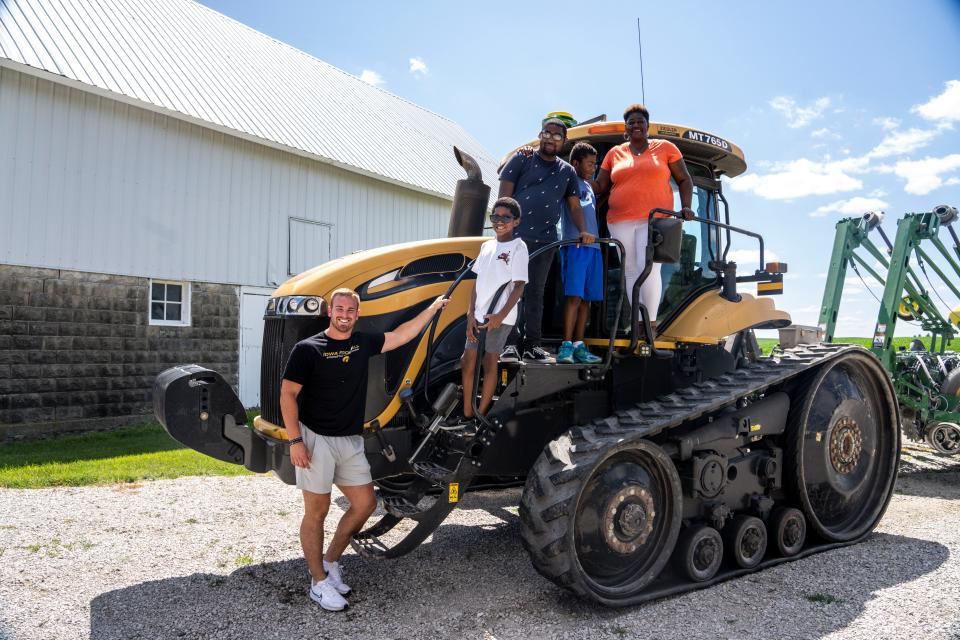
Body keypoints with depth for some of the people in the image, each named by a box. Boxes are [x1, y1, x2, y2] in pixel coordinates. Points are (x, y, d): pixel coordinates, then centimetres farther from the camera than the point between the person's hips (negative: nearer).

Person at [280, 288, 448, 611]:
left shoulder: (363, 343, 7)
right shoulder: (308, 348, -9)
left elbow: (402, 335, 13)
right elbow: (288, 394, -9)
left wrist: (434, 307, 13)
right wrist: (295, 441, -15)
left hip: (351, 440, 6)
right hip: (316, 438, -6)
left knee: (365, 504, 8)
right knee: (317, 511, 3)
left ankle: (330, 562, 26)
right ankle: (319, 582, 16)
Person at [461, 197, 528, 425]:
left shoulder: (518, 247, -6)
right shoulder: (486, 246, 13)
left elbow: (519, 286, -10)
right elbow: (477, 282, 13)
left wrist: (501, 315, -19)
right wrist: (471, 314, 4)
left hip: (500, 318, -6)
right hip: (478, 316, 6)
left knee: (490, 363, 1)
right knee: (467, 362, 6)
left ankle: (479, 418, 9)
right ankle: (467, 416, 16)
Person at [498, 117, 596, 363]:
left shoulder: (567, 171, 16)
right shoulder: (522, 160, 6)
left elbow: (574, 206, 14)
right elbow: (505, 196, -1)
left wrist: (583, 231, -4)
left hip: (545, 240, 3)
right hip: (516, 235, -3)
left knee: (536, 292, 8)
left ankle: (533, 345, 13)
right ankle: (509, 344, -1)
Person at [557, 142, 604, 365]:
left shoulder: (588, 185, 25)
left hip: (593, 246, 8)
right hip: (574, 244, -8)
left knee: (586, 298, 5)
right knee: (574, 295, -13)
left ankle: (578, 345, 8)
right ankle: (566, 346, -11)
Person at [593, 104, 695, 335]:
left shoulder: (665, 148, 9)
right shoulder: (614, 153, 15)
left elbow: (684, 180, 12)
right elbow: (600, 186, 13)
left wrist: (686, 206, -3)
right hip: (621, 222, 3)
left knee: (649, 268, -17)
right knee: (631, 272, 4)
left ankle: (652, 322, -8)